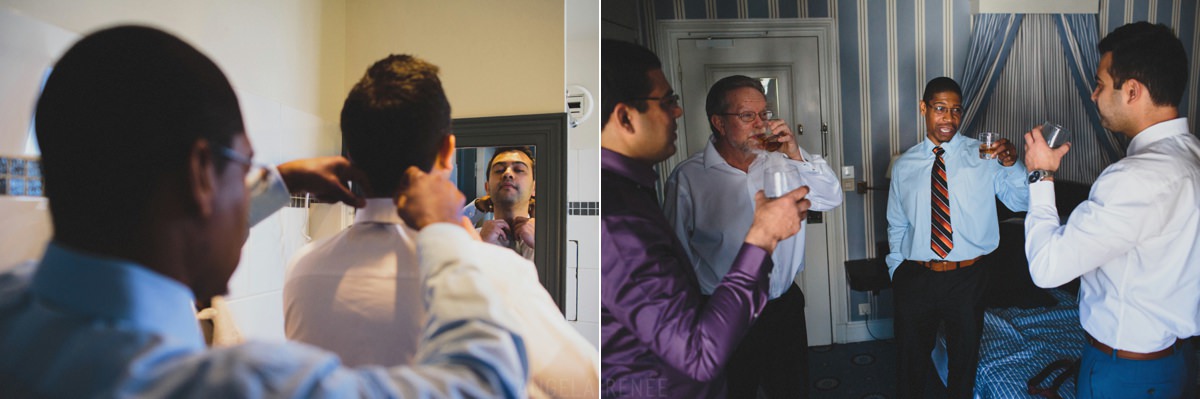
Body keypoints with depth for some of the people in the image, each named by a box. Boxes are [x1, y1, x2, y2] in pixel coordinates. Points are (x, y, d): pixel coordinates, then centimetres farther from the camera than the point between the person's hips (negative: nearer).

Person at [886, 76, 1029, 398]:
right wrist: (896, 270, 5)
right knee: (911, 363, 14)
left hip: (968, 278, -1)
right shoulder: (904, 165, 3)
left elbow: (1022, 202, -13)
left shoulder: (983, 156, -2)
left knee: (964, 360, 18)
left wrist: (1012, 165, -29)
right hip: (916, 278, 1)